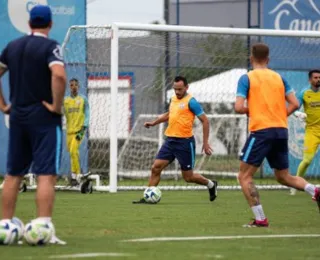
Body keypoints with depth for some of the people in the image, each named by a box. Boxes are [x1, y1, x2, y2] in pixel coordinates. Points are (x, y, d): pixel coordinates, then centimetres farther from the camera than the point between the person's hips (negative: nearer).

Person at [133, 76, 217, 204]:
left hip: (185, 142, -7)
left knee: (188, 177, 2)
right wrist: (153, 123, 21)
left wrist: (205, 143, -12)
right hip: (170, 140, 7)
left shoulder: (191, 102, -10)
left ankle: (211, 184, 27)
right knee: (155, 168, -3)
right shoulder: (173, 99, 11)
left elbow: (205, 120, -10)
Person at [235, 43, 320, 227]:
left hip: (261, 131, -6)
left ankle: (260, 219, -9)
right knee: (284, 177, 18)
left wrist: (250, 110, 11)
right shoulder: (279, 78, 12)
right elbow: (294, 104, 6)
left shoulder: (247, 78, -2)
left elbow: (239, 107, -10)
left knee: (245, 176, 2)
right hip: (282, 131, 6)